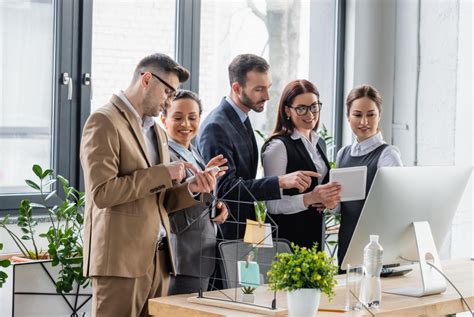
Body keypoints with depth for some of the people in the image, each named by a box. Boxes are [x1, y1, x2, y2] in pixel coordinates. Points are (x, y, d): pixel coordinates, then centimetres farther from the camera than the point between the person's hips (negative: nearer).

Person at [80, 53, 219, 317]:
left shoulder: (157, 130, 19)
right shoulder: (104, 122, -7)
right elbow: (102, 192, -18)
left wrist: (191, 190, 3)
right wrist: (163, 173, -15)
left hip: (158, 259, 8)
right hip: (121, 259, -8)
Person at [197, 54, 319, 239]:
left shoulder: (242, 120, 12)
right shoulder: (216, 127, -19)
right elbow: (225, 187, -25)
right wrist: (281, 182, -31)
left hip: (243, 229, 9)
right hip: (223, 234, -9)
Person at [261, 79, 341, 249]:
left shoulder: (320, 143, 13)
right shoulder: (278, 146, -11)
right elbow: (273, 205, -14)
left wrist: (331, 200, 3)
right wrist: (309, 198, -25)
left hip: (316, 233, 7)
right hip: (287, 237, -7)